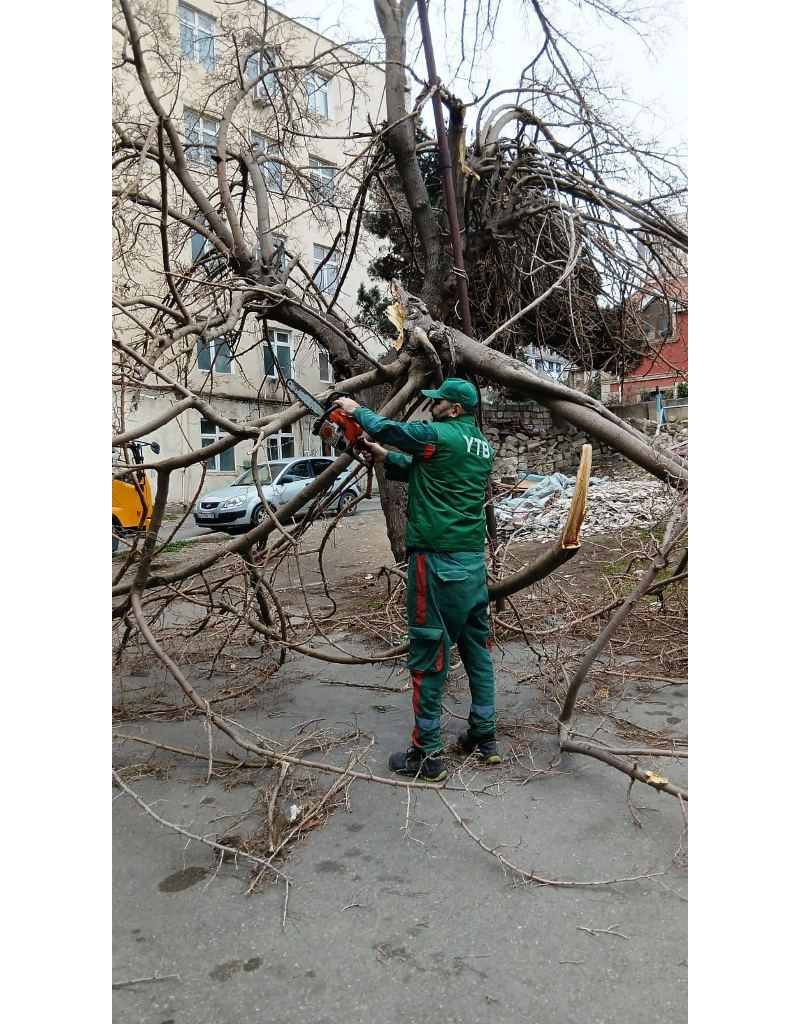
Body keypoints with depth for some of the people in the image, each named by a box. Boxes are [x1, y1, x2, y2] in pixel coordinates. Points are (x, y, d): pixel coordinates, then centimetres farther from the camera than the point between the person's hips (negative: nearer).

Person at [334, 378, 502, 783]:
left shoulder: (439, 436, -11)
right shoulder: (483, 447, 14)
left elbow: (384, 428, 0)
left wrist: (356, 410, 18)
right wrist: (382, 456, 18)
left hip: (438, 562, -8)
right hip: (474, 560, 9)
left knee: (428, 655, -1)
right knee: (477, 647, 15)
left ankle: (427, 754, 6)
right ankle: (484, 737, 24)